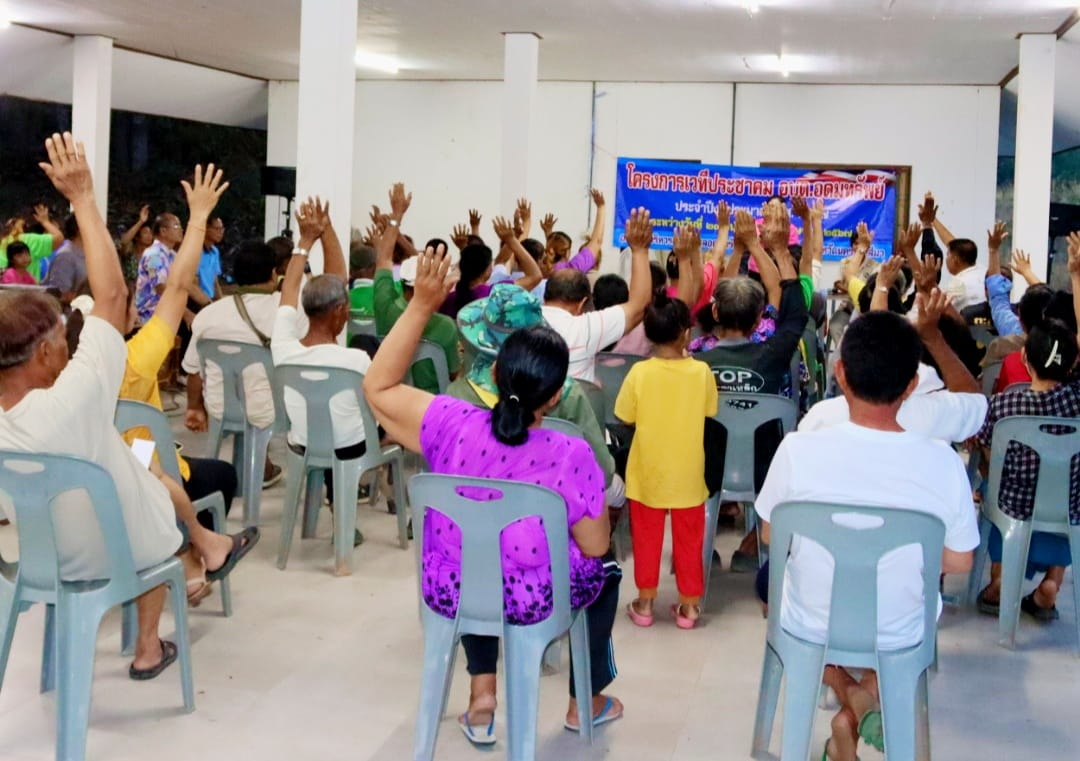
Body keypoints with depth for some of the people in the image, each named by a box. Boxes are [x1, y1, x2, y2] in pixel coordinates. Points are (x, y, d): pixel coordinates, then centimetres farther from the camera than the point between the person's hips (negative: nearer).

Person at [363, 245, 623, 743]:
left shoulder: (452, 424, -22)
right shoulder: (572, 456, -25)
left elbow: (378, 387, -7)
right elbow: (594, 547, -14)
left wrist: (422, 305, -13)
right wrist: (597, 514, 9)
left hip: (447, 593, 2)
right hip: (532, 602, -2)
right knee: (607, 571, 30)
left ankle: (482, 694, 35)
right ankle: (586, 701, 42)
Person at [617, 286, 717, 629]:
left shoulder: (639, 372, -15)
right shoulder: (701, 371, -13)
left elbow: (626, 417, -5)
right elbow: (710, 412, 0)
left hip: (648, 472, 0)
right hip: (688, 473, 1)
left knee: (647, 539, 15)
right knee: (688, 541, 15)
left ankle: (645, 604, 24)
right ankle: (688, 607, 23)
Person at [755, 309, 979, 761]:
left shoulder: (799, 449, -23)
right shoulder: (944, 463, -21)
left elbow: (770, 537, -6)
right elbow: (959, 563, -6)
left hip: (809, 630, -1)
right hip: (898, 638, 1)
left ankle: (851, 697, 18)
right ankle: (868, 693, 16)